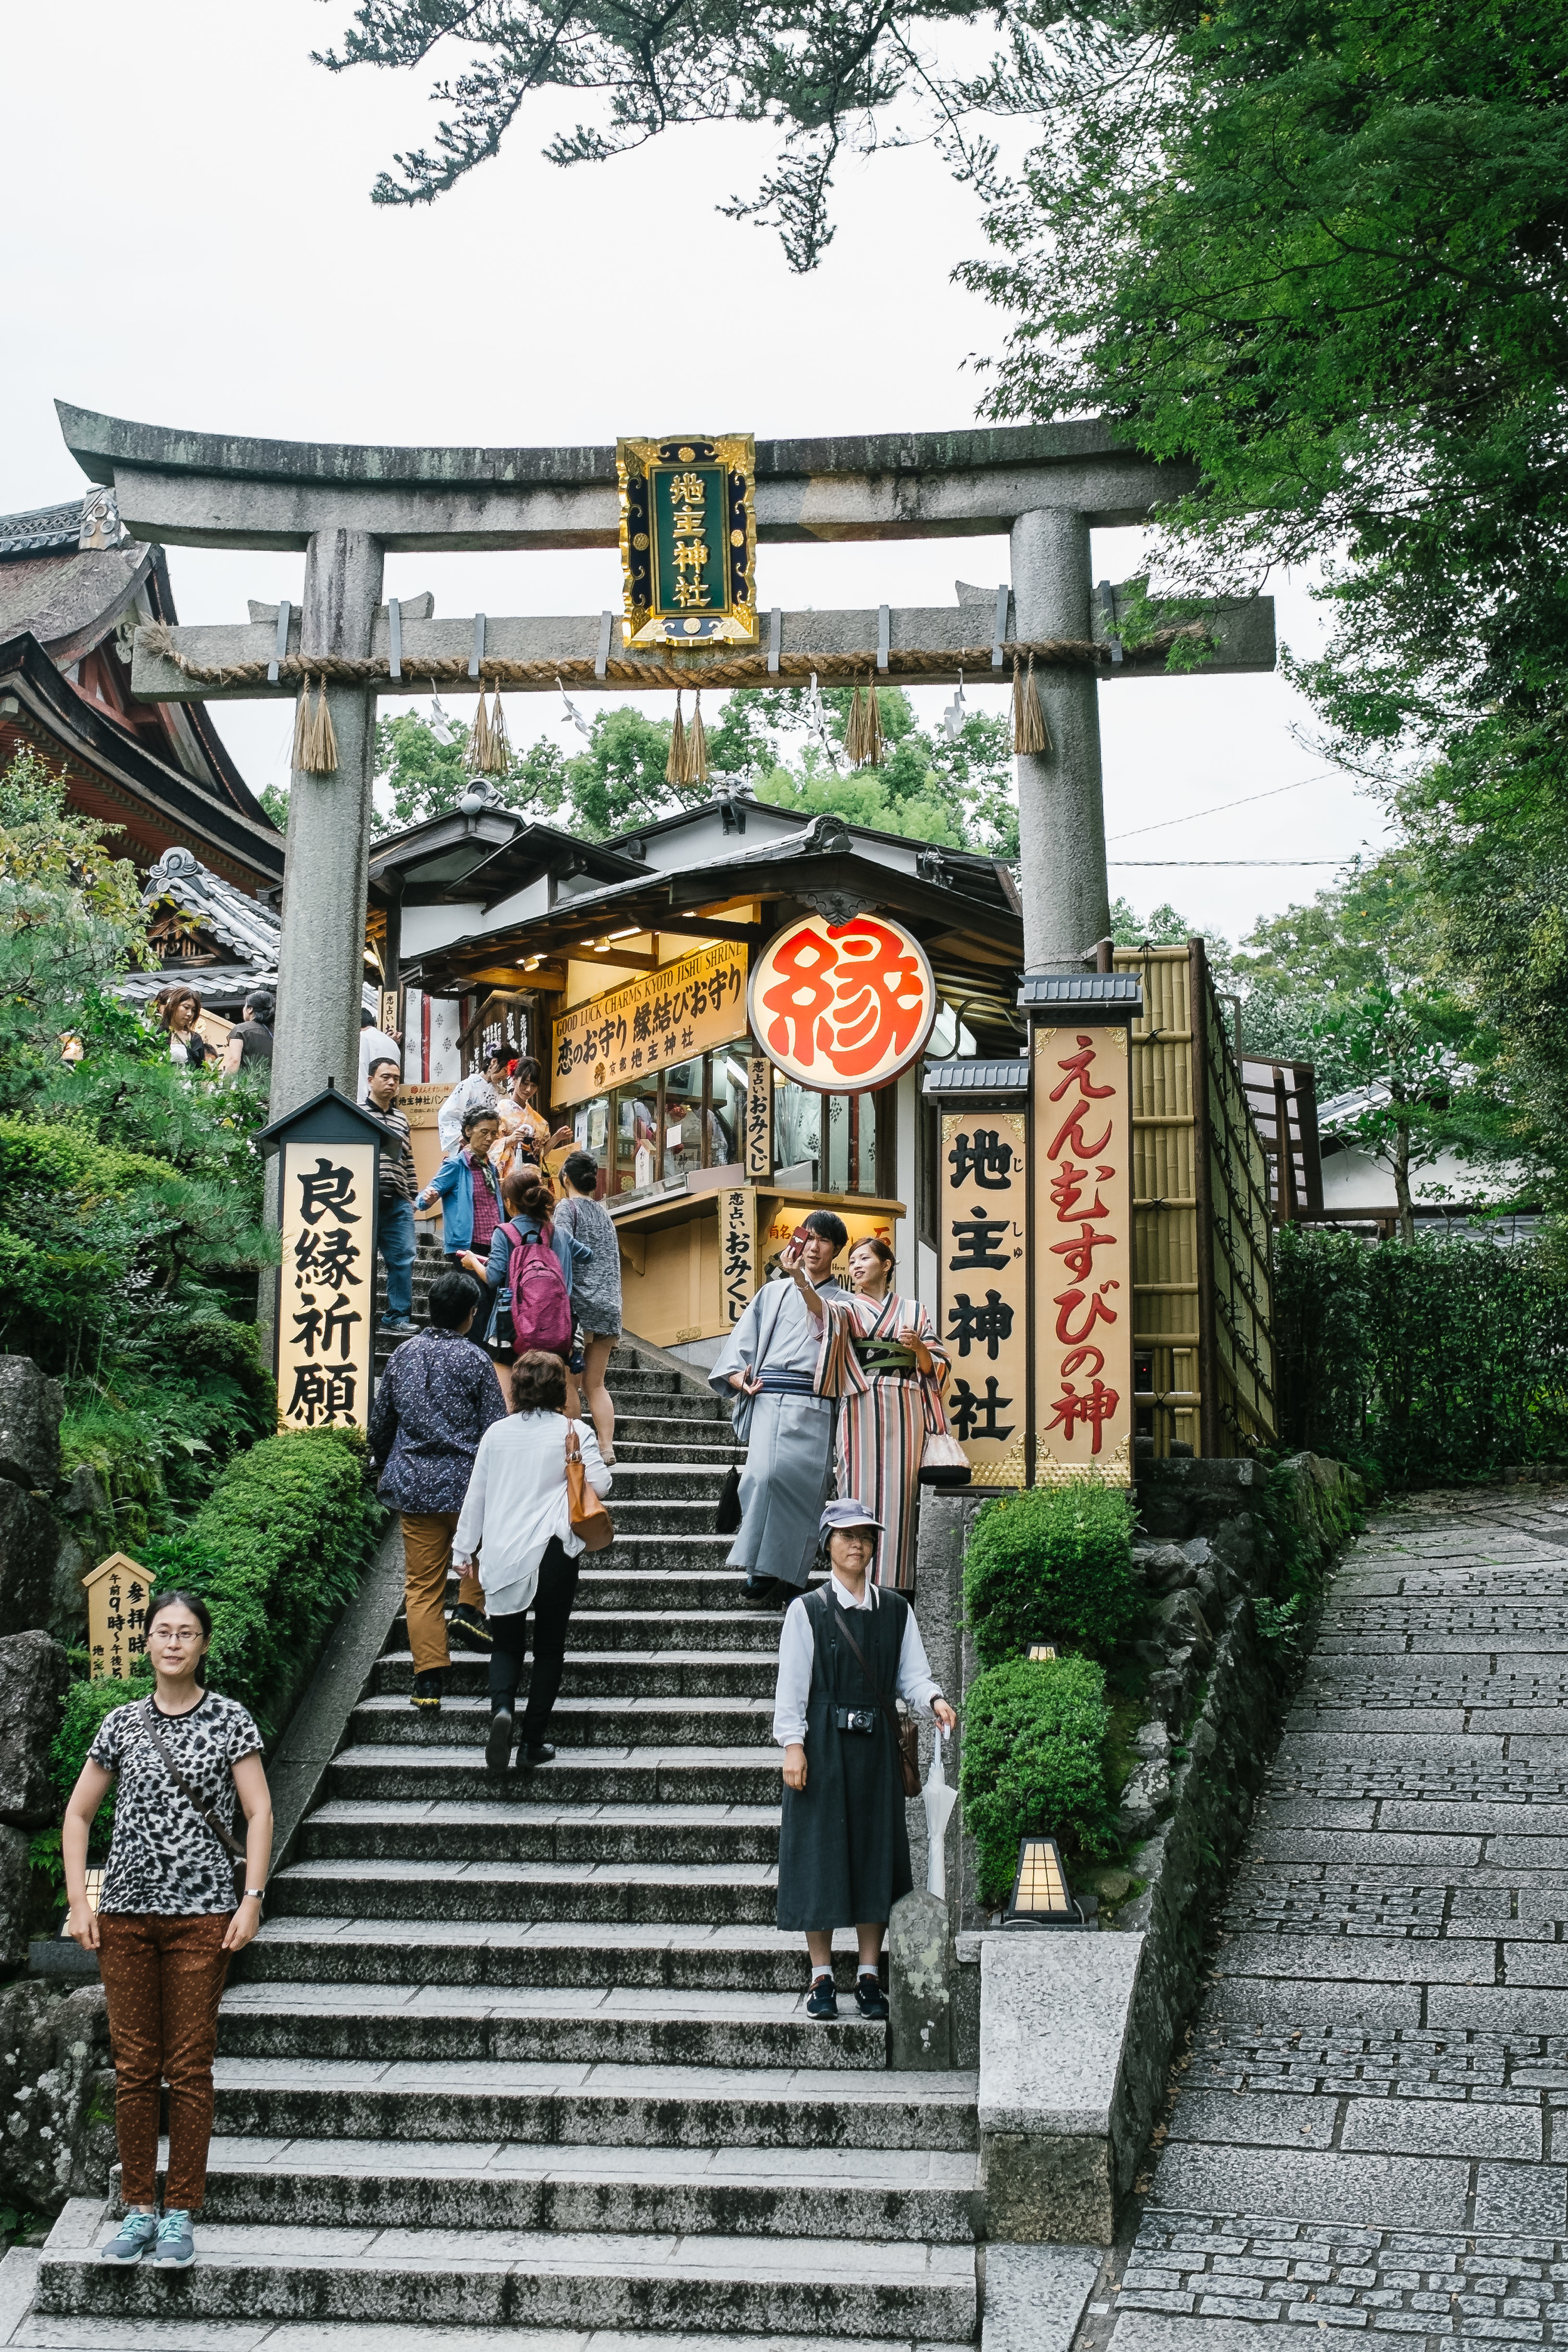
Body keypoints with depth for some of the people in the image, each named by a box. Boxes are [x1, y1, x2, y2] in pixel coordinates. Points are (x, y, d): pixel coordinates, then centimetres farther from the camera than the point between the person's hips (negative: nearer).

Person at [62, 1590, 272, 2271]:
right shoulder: (122, 1723, 8)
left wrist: (251, 1899, -9)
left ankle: (180, 2216, 8)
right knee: (133, 2067, 6)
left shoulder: (229, 1720, 1)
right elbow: (78, 1814, 13)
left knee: (189, 2069, 0)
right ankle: (139, 2209, 16)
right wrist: (78, 1901, 4)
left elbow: (259, 1813, 0)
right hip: (125, 1914, 3)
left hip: (202, 1915, -3)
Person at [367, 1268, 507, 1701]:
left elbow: (380, 1421, 15)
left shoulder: (404, 1353, 6)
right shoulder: (475, 1359, -7)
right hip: (465, 1485, -3)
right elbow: (494, 1430, -6)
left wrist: (381, 1466, 32)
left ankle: (428, 1681, 2)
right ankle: (470, 1608, 9)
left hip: (413, 1486, 3)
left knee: (422, 1584, 6)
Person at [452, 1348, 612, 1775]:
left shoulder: (497, 1433, 6)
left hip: (503, 1556, 2)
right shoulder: (574, 1431, -3)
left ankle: (502, 1708, -16)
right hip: (554, 1551, -2)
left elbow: (476, 1494, 10)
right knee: (549, 1645, 11)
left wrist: (465, 1548, 19)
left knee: (507, 1644, 12)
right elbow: (600, 1485, -10)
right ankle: (534, 1739, 9)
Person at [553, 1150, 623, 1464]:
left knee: (569, 1382, 0)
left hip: (580, 1305, -6)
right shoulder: (603, 1212, 18)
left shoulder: (568, 1207, -1)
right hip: (609, 1305, 6)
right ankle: (606, 1447, 0)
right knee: (595, 1384, 9)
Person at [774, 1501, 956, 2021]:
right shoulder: (807, 1610, -1)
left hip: (876, 1745, 3)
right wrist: (792, 1745, -11)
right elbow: (791, 1684, -3)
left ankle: (869, 1976, 15)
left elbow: (912, 1674, 6)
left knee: (875, 1852, 5)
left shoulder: (895, 1609, 8)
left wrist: (934, 1701, -14)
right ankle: (822, 1977, 10)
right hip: (824, 1744, -3)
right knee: (821, 1855, 0)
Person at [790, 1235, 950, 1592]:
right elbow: (822, 1310, -12)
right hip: (861, 1410, -1)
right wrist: (799, 1276, -31)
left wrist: (919, 1348, -10)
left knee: (898, 1491, -5)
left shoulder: (912, 1311, 17)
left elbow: (934, 1366, 12)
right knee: (861, 1488, -8)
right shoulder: (848, 1310, 13)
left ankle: (895, 1583, -4)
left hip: (904, 1410, 1)